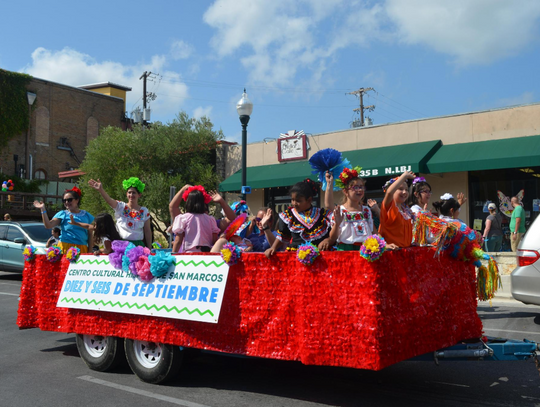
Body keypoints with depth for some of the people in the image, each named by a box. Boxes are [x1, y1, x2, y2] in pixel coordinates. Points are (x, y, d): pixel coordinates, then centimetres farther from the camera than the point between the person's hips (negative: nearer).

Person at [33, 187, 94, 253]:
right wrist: (43, 209, -12)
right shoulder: (62, 214, 7)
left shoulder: (86, 215, 10)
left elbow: (90, 235, 11)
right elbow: (48, 225, -6)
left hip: (81, 249, 2)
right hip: (65, 247, -1)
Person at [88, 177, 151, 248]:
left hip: (138, 245, 1)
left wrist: (149, 249, 3)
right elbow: (109, 200, -20)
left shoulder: (144, 211, 4)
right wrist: (101, 190, -40)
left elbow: (147, 231, 6)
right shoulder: (120, 207, 1)